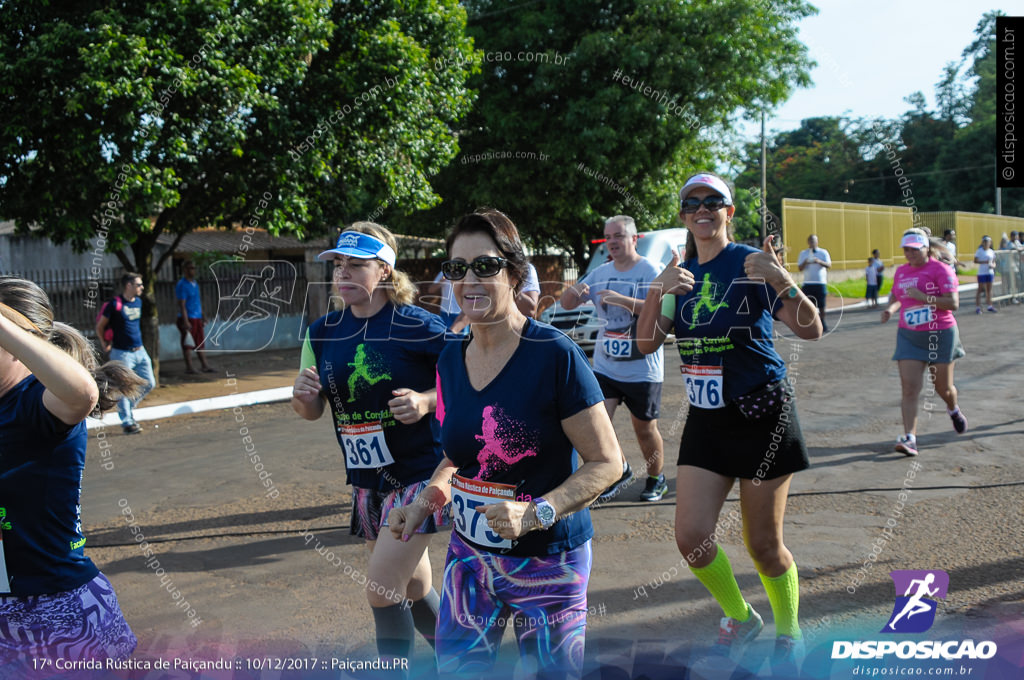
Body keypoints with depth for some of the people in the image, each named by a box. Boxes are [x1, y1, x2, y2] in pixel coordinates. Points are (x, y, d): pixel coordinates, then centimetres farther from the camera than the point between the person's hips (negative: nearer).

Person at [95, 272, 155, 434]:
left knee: (149, 383, 7)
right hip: (122, 353, -7)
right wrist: (105, 345, 1)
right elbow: (99, 327, -3)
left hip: (140, 351, 7)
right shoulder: (115, 304, -12)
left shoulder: (138, 302, 9)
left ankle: (129, 407, 27)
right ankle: (127, 422, 4)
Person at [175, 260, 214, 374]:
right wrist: (186, 322, -20)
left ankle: (205, 366, 11)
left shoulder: (195, 283, 15)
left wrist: (202, 317, 18)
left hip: (197, 318, 8)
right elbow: (182, 305, -15)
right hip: (188, 319, -8)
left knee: (200, 343, 9)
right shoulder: (181, 285, -11)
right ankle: (189, 367, 2)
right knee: (188, 344, -3)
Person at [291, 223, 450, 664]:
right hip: (366, 480, 6)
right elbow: (312, 411, 8)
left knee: (382, 590, -10)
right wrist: (302, 396, -14)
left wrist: (425, 401, -25)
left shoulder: (419, 326, -14)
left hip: (419, 474, -6)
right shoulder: (323, 332, 3)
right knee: (413, 591, 18)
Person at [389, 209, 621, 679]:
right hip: (470, 554, 5)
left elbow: (606, 462, -16)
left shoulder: (554, 354, -18)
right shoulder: (451, 359, 2)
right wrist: (426, 501, 0)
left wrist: (535, 513, -26)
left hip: (546, 562, -5)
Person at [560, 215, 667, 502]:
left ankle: (656, 479, 29)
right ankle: (620, 470, 20)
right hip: (605, 365, 4)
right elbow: (567, 304, 12)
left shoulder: (652, 271, -7)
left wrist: (622, 299, -30)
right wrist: (574, 291, -11)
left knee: (645, 428, 6)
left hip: (642, 368, -4)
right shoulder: (600, 274, 9)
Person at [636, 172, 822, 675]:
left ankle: (788, 636, 31)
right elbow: (646, 344, -1)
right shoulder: (681, 274, 7)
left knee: (763, 545, 4)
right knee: (691, 537, 0)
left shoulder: (751, 264, -9)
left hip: (761, 416, -5)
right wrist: (658, 292, -17)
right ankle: (740, 622, 27)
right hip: (706, 420, 5)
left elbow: (811, 330, -16)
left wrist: (781, 282, -33)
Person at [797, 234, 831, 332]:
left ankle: (823, 325, 11)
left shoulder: (823, 252, 8)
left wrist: (820, 262, -24)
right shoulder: (803, 253, 12)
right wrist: (805, 263, -18)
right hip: (808, 283, 1)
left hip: (821, 283, -1)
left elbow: (829, 265, -5)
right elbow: (799, 268, 4)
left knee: (821, 306, 0)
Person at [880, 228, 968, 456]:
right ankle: (910, 438, -14)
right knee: (909, 389, -11)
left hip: (940, 336, -4)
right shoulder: (901, 271, 7)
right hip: (909, 337, 4)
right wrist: (891, 308, 3)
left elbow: (953, 303, -17)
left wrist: (925, 298, -28)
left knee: (943, 388, 11)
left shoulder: (941, 270, -10)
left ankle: (953, 410, 46)